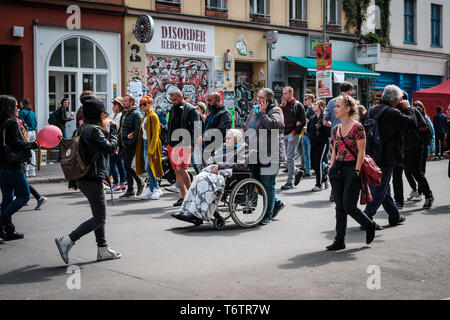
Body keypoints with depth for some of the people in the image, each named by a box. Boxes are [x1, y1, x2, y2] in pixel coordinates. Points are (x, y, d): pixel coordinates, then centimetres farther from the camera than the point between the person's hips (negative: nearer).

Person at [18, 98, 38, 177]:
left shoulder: (22, 112, -9)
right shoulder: (32, 112, 12)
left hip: (26, 132, -7)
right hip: (33, 132, 7)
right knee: (32, 151, 10)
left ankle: (26, 171, -6)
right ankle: (32, 171, 12)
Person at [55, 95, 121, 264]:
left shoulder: (82, 128, 12)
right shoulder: (94, 130, -17)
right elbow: (110, 147, -11)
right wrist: (113, 129, -1)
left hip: (83, 178, 10)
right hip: (93, 179, -10)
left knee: (99, 215, 17)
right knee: (99, 218, -4)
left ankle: (103, 250, 22)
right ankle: (67, 241, -8)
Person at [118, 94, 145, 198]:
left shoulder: (136, 113, -11)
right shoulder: (124, 113, 16)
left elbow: (138, 129, -20)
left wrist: (132, 141, -20)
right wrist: (119, 142, 16)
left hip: (131, 145, -8)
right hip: (123, 144, 8)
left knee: (127, 166, -11)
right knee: (127, 166, 9)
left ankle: (140, 183, 6)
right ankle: (130, 190, 13)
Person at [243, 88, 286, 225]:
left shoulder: (275, 111, -6)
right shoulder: (254, 110, 15)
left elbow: (271, 124, -27)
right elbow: (246, 127, 23)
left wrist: (262, 112, -14)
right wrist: (247, 143, 14)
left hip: (271, 155, -7)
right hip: (256, 155, 8)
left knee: (268, 184, -2)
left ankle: (268, 215, 10)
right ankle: (277, 203, 31)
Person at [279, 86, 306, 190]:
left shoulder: (298, 105, -4)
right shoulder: (284, 105, 15)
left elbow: (303, 121, -7)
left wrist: (295, 131, -12)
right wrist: (282, 105, -1)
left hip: (293, 135, -7)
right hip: (284, 134, 7)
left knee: (290, 158, -6)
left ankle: (290, 181, -1)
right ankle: (297, 172, 24)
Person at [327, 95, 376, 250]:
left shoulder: (357, 127, -9)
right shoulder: (336, 128, 11)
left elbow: (361, 152, -11)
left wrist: (356, 171, -15)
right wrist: (331, 169, 11)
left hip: (352, 169, -7)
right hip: (338, 169, 7)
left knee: (349, 206, -5)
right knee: (339, 207, 6)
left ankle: (369, 226, 22)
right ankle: (339, 241, 10)